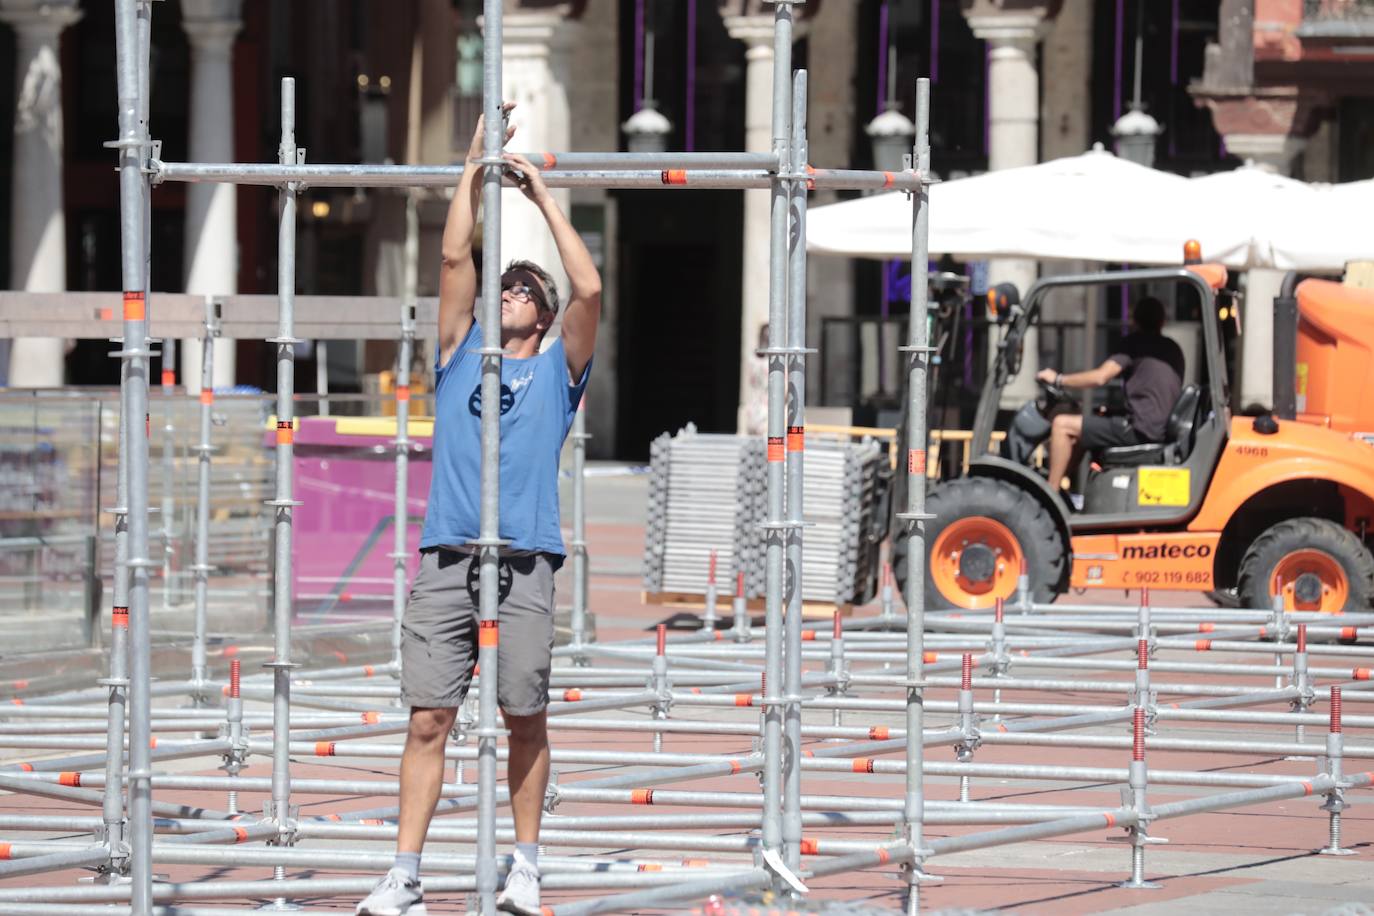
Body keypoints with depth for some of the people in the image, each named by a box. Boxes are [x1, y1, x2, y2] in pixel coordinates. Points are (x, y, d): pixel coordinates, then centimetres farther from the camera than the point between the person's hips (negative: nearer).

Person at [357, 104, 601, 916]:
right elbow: (455, 258, 10)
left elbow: (590, 290, -1)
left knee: (526, 720, 1)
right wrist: (475, 168, 9)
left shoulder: (557, 371, 13)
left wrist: (545, 197, 4)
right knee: (429, 718, -3)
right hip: (446, 560, 1)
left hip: (524, 565, -1)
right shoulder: (460, 358, 17)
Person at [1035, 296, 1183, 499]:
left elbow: (1100, 377, -14)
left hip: (1140, 428, -9)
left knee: (1062, 425, -8)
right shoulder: (1173, 350, 19)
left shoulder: (1134, 343, -5)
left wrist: (1058, 379, -3)